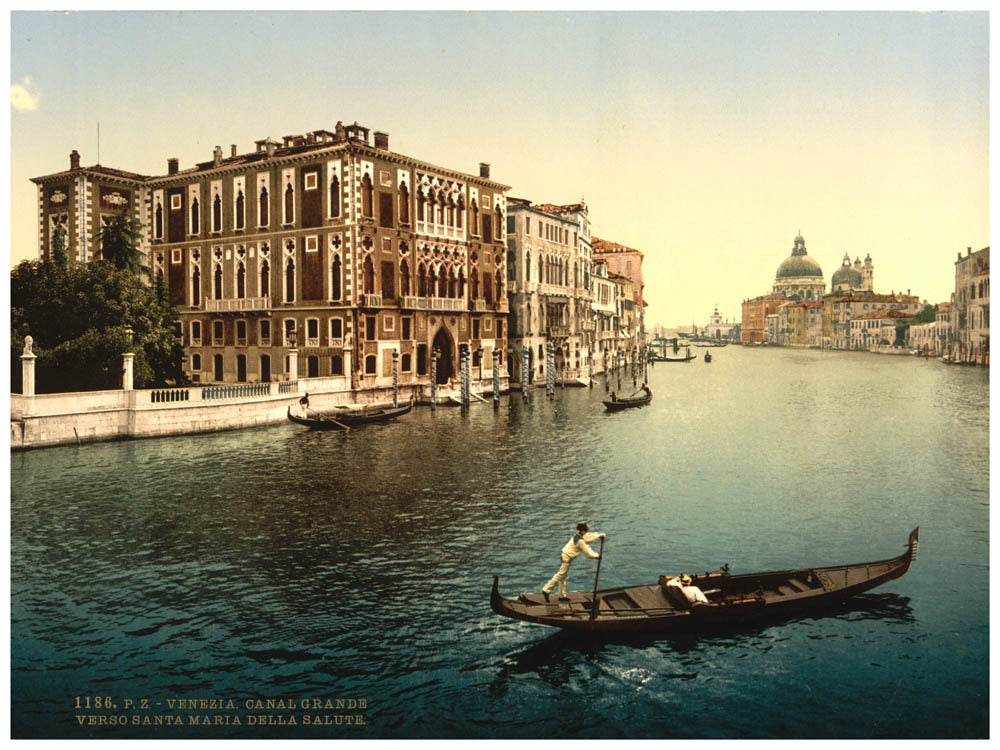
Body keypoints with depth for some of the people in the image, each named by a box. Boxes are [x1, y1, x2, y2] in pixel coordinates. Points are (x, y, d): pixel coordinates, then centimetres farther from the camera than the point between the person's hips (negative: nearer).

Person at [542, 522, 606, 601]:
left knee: (563, 576, 13)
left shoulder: (578, 535, 7)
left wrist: (600, 535, 18)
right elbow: (587, 551, -13)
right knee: (560, 575, -7)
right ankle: (546, 590, -6)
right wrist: (596, 556, -2)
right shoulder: (580, 541, -21)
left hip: (566, 557, 10)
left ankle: (562, 595, 19)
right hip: (566, 558, -10)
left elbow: (590, 536, 20)